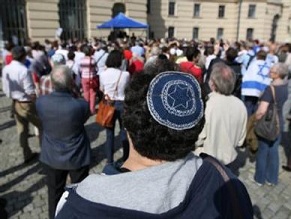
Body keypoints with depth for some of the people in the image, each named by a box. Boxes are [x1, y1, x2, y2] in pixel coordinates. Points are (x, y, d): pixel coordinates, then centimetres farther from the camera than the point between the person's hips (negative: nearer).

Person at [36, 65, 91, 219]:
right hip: (77, 158, -2)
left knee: (54, 193, 24)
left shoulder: (40, 102, -18)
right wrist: (75, 92, 1)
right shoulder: (80, 105, -28)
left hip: (51, 157, 3)